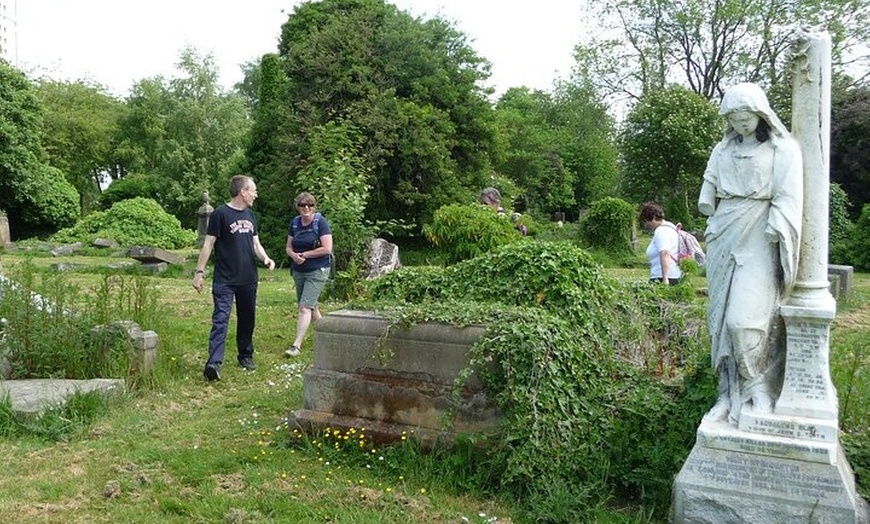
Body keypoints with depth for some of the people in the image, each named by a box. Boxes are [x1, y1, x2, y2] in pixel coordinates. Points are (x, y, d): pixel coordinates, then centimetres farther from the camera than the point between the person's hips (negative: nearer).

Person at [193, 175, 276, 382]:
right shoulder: (220, 214, -8)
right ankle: (214, 362, -19)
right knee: (220, 319, -13)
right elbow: (208, 244, -8)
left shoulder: (250, 215, 13)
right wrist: (199, 272, -11)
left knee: (247, 319, 14)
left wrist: (265, 258, -3)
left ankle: (246, 356, 27)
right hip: (225, 280, -6)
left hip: (249, 279, 7)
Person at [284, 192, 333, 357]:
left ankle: (297, 345, -11)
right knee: (311, 306, 16)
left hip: (317, 271, -7)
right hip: (298, 271, 7)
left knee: (305, 307, -12)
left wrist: (305, 254, -13)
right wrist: (294, 255, -13)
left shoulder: (321, 222, -11)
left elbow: (327, 249, -17)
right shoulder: (294, 223, 6)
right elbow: (288, 247, 10)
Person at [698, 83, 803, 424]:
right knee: (722, 318, 2)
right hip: (724, 241, 5)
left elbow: (788, 200, -6)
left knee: (745, 319, -13)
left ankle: (758, 394, 4)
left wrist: (773, 239, -14)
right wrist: (713, 236, 8)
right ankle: (729, 395, 9)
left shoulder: (784, 150, 1)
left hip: (758, 243, -5)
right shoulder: (722, 151, 14)